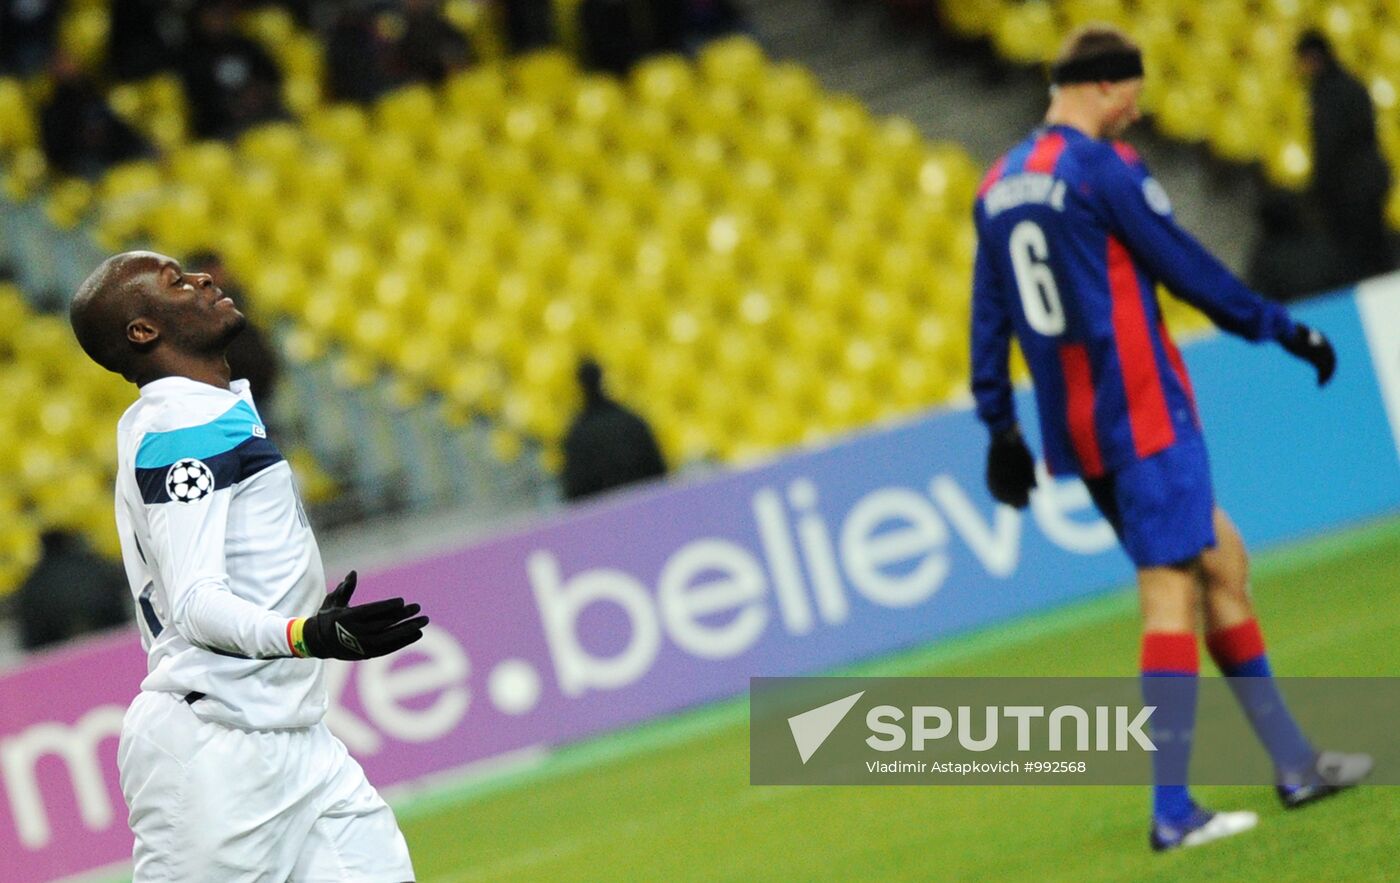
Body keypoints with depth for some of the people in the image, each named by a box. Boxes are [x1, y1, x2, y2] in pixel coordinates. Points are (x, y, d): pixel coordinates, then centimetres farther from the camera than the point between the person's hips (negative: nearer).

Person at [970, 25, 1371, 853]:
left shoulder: (997, 187, 13)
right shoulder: (1103, 166, -11)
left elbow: (988, 317, 15)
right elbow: (1188, 268, -8)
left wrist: (1000, 427, 18)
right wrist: (1282, 328, 3)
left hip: (1075, 429, 8)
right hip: (1142, 412, -8)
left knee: (1222, 562, 15)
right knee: (1170, 597, -7)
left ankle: (1294, 762, 18)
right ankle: (1173, 811, -11)